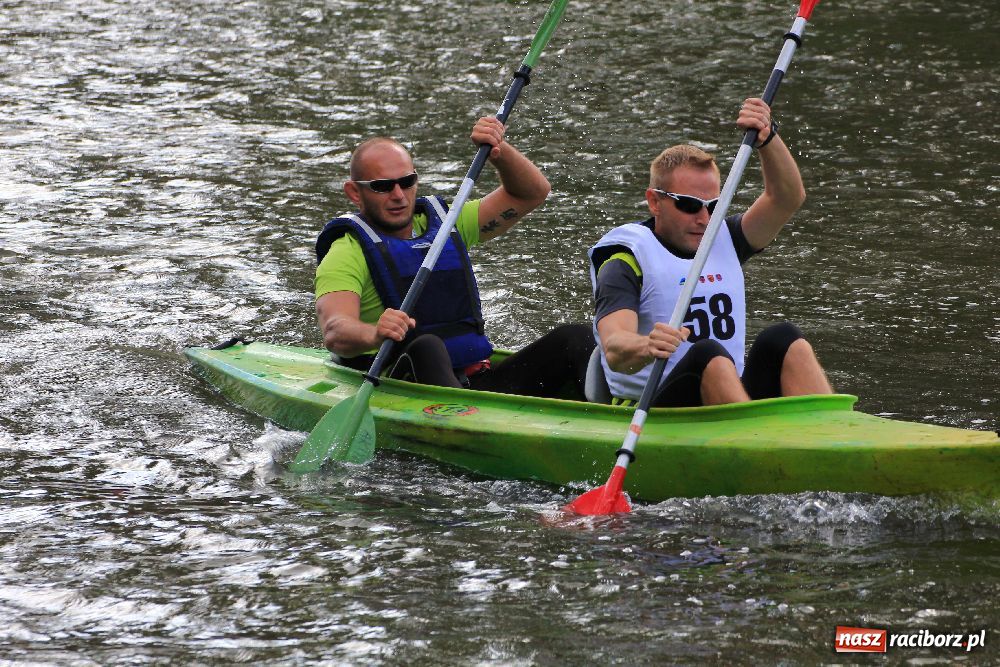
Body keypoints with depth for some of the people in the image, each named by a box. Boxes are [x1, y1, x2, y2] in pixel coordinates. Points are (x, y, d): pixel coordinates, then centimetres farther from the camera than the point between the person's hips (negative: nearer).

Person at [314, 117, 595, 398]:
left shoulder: (445, 224, 22)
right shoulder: (348, 253, 2)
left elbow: (532, 192, 23)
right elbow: (335, 332, -18)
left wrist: (498, 151, 3)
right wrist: (374, 334, -41)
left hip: (477, 383, 6)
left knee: (574, 338, -12)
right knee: (425, 347, -37)